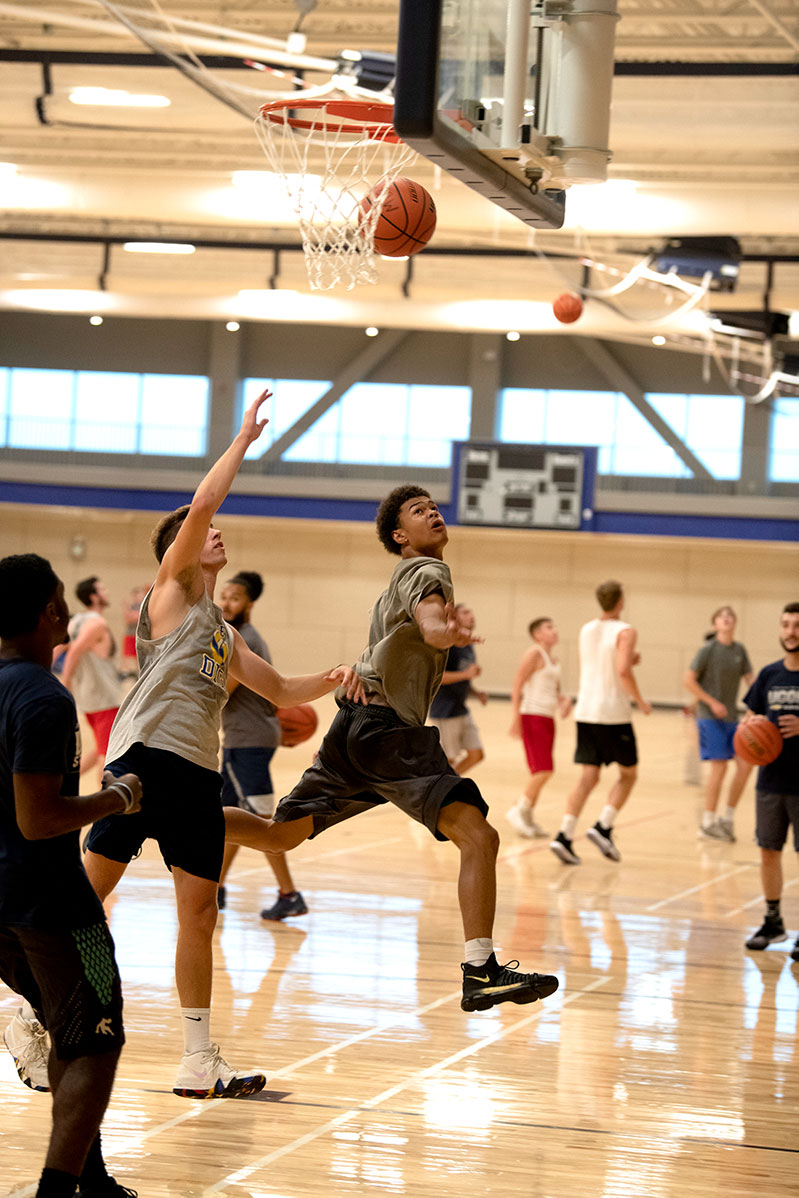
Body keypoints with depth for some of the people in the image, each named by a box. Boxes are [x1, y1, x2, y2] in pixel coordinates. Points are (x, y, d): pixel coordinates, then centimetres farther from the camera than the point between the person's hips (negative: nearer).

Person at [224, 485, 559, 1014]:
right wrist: (447, 631, -49)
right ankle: (481, 972, -30)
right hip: (384, 725, -10)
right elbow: (429, 624, -28)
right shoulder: (426, 571, -5)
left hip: (356, 727, 10)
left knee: (279, 835, 22)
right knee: (478, 836, -20)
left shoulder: (398, 584, 25)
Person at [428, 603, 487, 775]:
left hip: (462, 711, 8)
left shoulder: (469, 648, 13)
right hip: (444, 713, -8)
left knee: (476, 754, 5)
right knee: (447, 760, -3)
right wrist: (466, 674, -25)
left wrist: (476, 692, 7)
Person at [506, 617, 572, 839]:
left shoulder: (554, 660, 17)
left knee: (541, 772, 9)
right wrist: (516, 718, -19)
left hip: (548, 718, 9)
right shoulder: (534, 654, -8)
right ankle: (519, 811, -4)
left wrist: (565, 700, 4)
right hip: (533, 716, -9)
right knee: (544, 770, -14)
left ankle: (528, 817, 15)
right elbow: (517, 686, -13)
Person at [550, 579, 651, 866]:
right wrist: (640, 701, -9)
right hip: (613, 714, -6)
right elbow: (623, 671, -22)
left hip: (585, 711, 6)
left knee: (588, 777, 5)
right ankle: (603, 827, -3)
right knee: (628, 774, 11)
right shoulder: (625, 632, -9)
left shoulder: (586, 630, 12)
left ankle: (565, 835, -8)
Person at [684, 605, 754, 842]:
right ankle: (708, 823, 0)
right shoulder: (709, 649, -9)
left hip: (731, 718, 6)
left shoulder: (739, 650, 7)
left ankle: (727, 818, 12)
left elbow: (750, 679, 9)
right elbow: (689, 680, -11)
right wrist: (712, 703, -14)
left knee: (745, 764, -1)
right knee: (719, 766, -11)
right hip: (710, 717, -6)